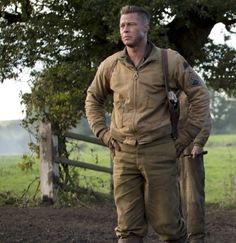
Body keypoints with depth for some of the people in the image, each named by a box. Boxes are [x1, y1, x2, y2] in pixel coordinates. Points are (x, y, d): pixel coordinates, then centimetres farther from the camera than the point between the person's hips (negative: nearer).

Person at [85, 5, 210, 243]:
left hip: (159, 152, -2)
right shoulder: (110, 65, 5)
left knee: (166, 221, 0)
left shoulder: (170, 60, -4)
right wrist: (102, 133, 10)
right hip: (124, 153, 3)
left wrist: (186, 137, -1)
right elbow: (93, 98, 22)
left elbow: (200, 95, 3)